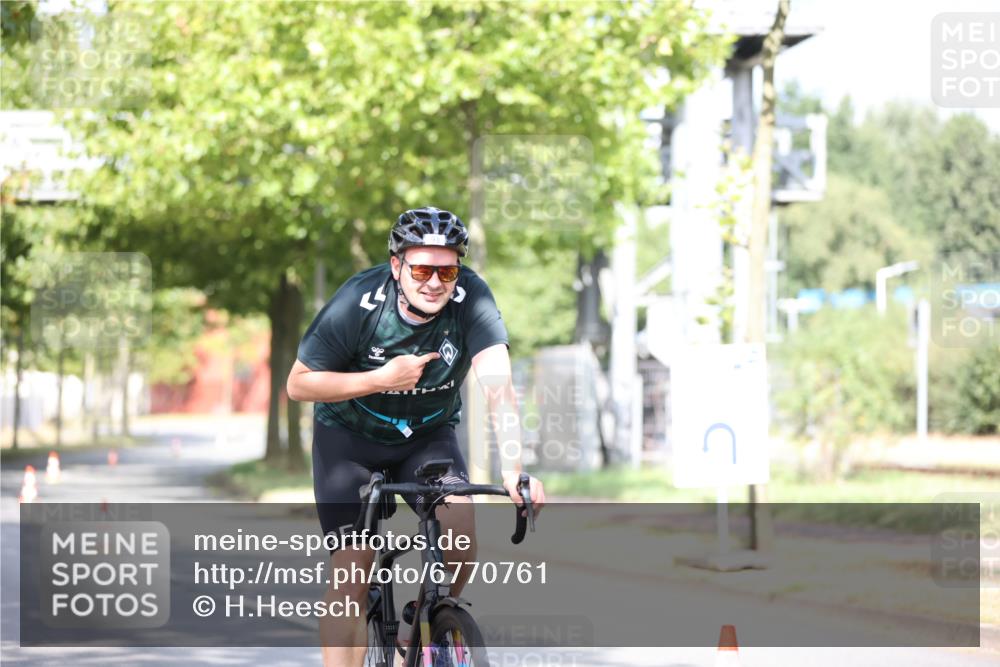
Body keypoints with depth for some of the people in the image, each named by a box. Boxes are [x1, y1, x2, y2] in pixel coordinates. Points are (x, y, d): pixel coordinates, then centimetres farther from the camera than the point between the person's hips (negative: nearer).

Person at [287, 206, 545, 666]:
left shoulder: (470, 298, -23)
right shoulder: (358, 303, -25)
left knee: (461, 533, -23)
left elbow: (498, 383, -34)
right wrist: (382, 379, -29)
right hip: (350, 438, -1)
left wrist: (514, 471, -48)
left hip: (430, 436, 1)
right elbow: (298, 384, -17)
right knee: (352, 574, -13)